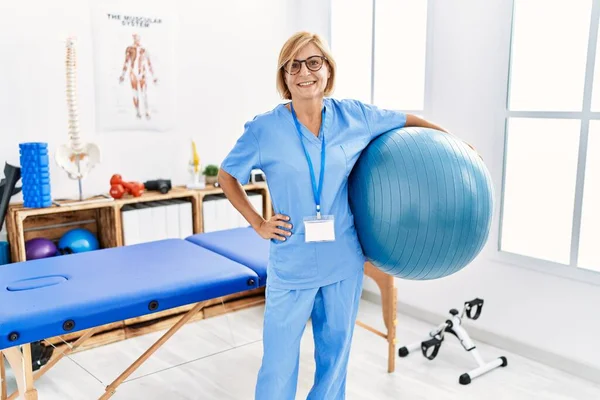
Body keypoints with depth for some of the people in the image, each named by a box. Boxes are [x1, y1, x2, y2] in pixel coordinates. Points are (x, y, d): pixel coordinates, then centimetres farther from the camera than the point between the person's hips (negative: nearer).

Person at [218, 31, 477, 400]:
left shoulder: (355, 116, -3)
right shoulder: (264, 129, -8)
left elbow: (406, 120, 14)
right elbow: (227, 177, 5)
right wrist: (257, 223, -2)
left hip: (345, 262, 3)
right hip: (291, 266, -2)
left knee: (336, 351, 17)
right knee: (280, 359, 5)